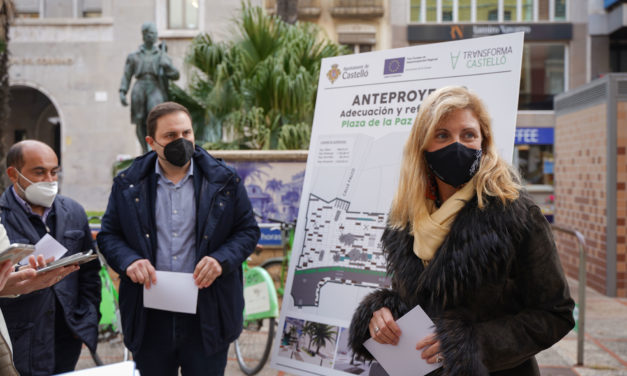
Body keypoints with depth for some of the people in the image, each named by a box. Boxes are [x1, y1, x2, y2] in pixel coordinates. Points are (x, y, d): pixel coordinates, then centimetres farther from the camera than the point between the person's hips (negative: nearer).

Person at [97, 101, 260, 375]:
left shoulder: (224, 181, 1)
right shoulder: (128, 183, 4)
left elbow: (248, 230, 4)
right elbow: (108, 234, 8)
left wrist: (222, 260, -14)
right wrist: (128, 261, -13)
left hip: (207, 314, -1)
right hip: (149, 317, 1)